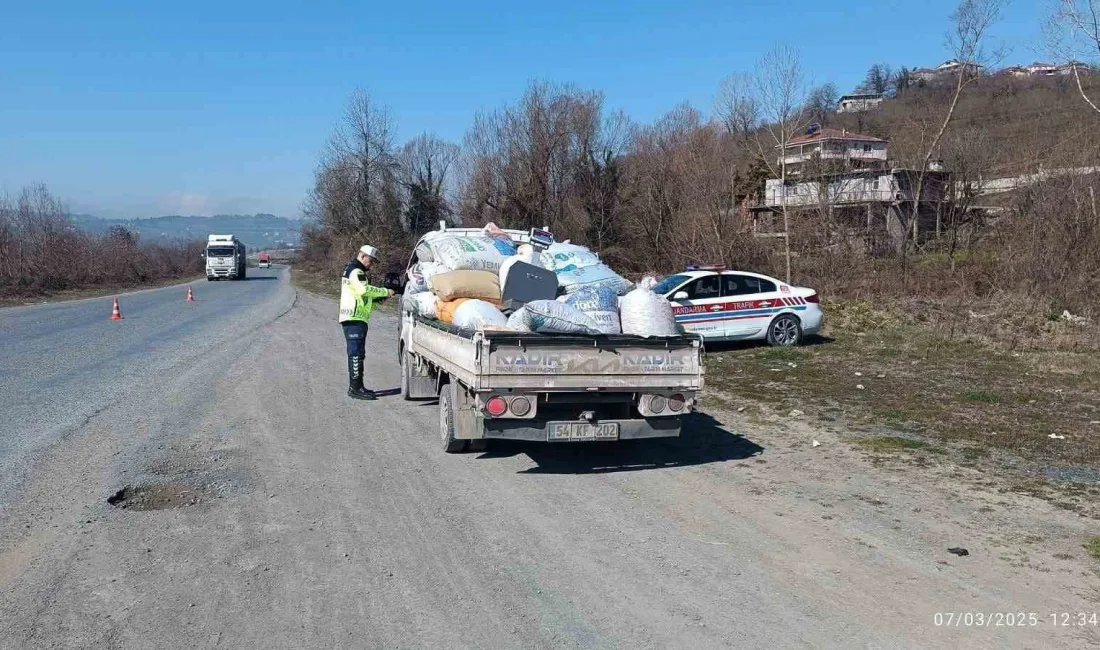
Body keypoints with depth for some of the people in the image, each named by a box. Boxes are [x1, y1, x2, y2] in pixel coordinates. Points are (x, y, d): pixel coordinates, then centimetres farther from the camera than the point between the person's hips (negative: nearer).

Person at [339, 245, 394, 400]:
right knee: (356, 353, -10)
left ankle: (357, 386, 21)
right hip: (355, 319, -11)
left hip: (354, 318, 11)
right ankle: (355, 388, -10)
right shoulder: (355, 271, -10)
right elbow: (364, 289, -28)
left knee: (357, 353, 15)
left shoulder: (352, 270, 25)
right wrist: (385, 292, -20)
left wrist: (379, 300, 10)